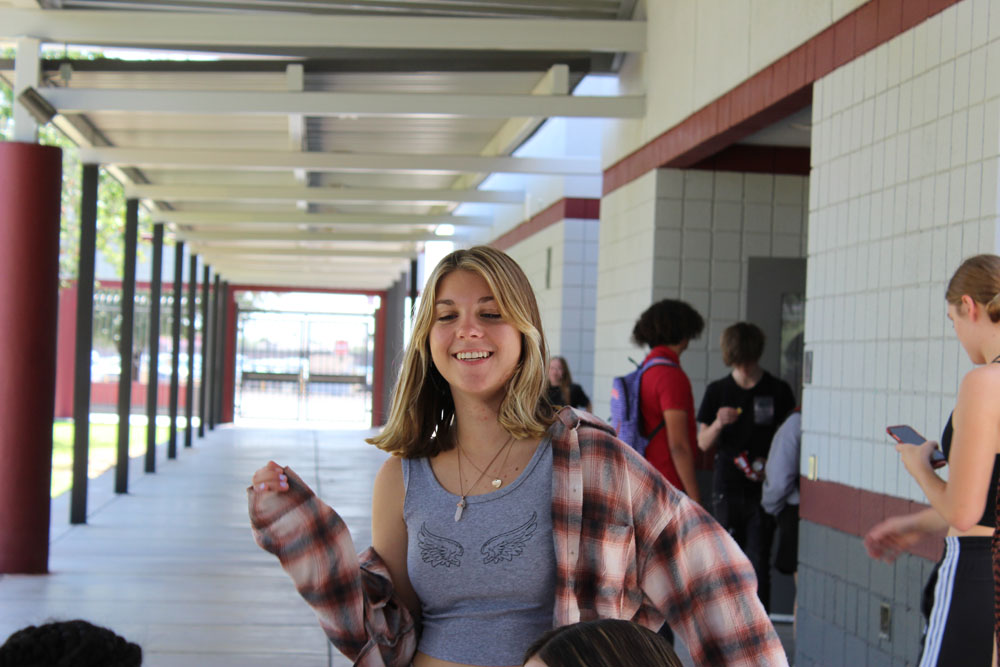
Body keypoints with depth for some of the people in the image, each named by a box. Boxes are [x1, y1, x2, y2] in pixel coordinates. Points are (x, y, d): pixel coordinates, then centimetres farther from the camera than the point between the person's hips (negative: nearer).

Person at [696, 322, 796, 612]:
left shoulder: (778, 391, 2)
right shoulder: (717, 391, 6)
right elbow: (703, 444, 8)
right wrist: (718, 424, -13)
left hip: (764, 489, -2)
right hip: (727, 487, 2)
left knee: (758, 562, -5)